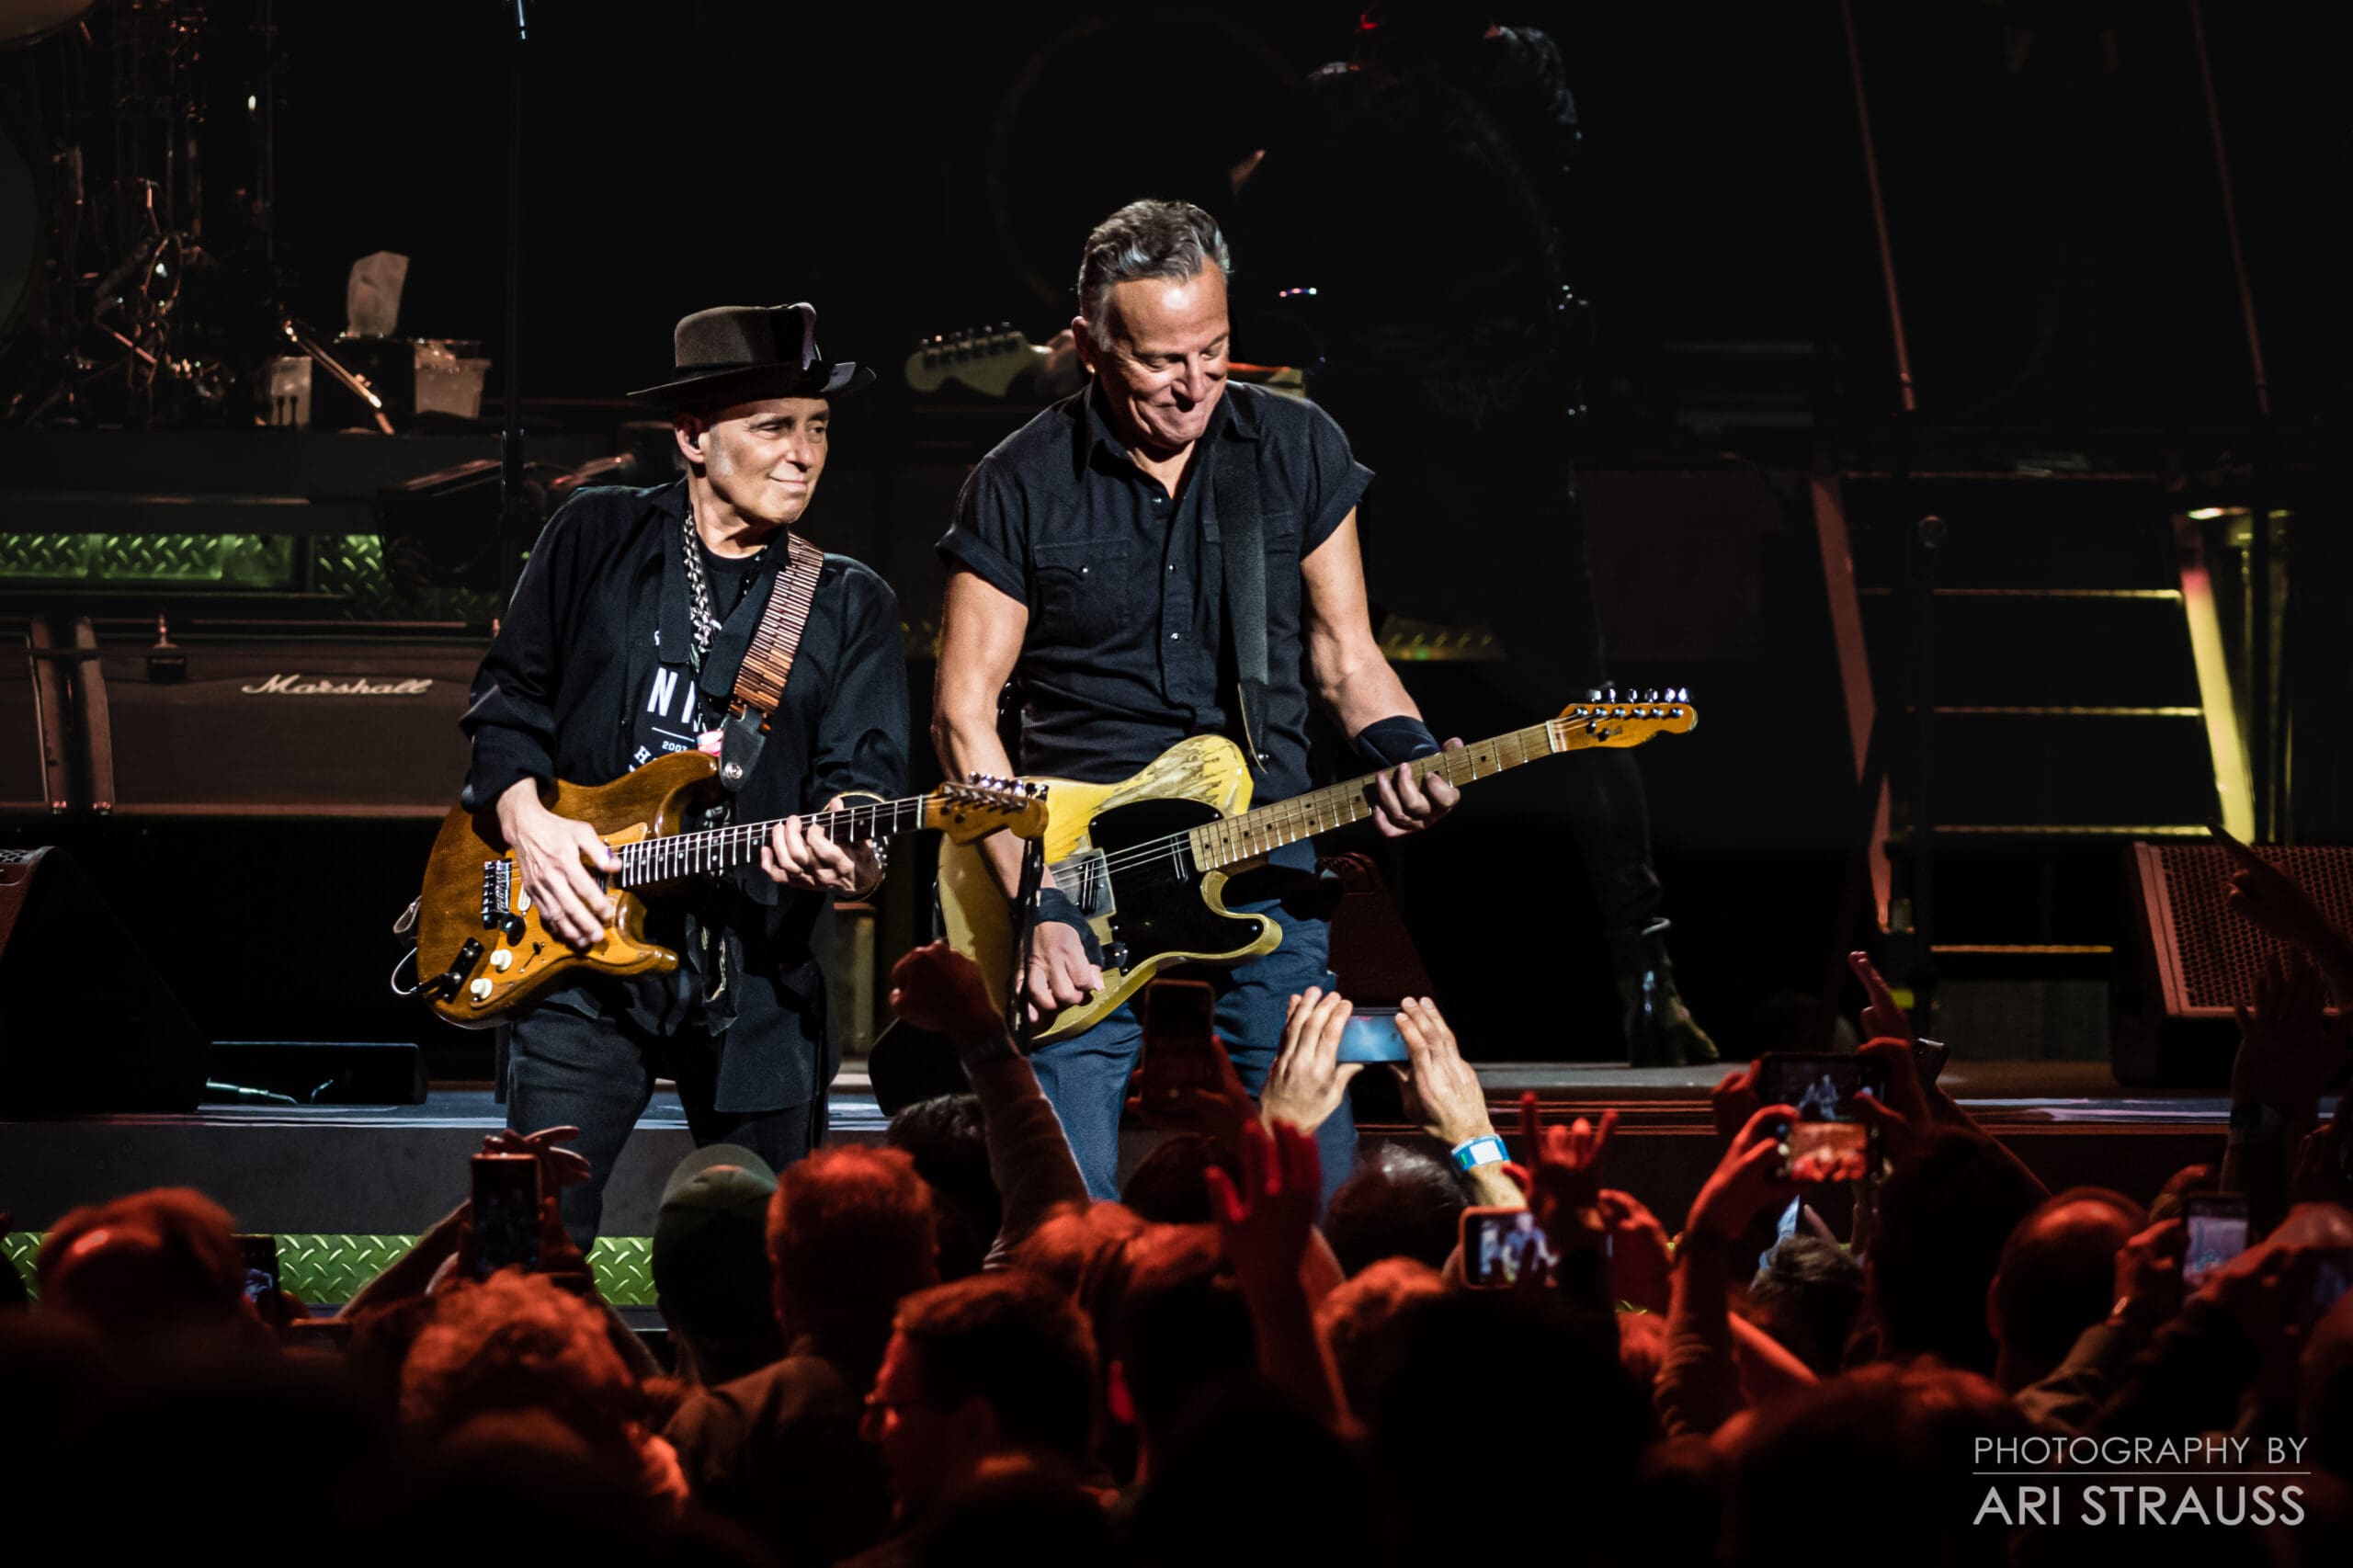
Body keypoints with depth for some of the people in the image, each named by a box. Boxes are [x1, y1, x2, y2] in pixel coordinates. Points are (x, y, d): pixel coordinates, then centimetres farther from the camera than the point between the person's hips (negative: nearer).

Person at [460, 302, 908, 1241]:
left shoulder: (851, 607, 8)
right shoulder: (596, 540, 7)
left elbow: (865, 773, -3)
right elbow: (507, 701, 12)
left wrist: (846, 845, -26)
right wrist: (526, 820, -6)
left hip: (757, 976, 1)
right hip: (578, 949, -1)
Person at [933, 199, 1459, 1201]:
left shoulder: (1297, 452, 5)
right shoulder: (1021, 486, -2)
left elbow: (1343, 657, 11)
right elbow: (964, 710, -2)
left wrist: (1408, 752, -11)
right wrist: (1038, 906, -11)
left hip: (1264, 874, 2)